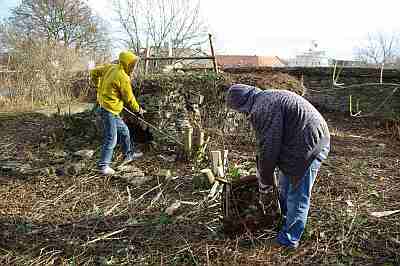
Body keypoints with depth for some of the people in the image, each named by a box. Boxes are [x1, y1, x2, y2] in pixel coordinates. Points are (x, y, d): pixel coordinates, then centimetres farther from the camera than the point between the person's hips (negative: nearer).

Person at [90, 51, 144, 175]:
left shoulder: (110, 67, 4)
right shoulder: (123, 78, -20)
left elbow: (94, 72, 13)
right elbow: (129, 99, -10)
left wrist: (99, 87, 23)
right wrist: (138, 109, 6)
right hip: (109, 110, -10)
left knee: (124, 131, 21)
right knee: (111, 139, -3)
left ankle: (129, 155, 35)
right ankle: (103, 166, 5)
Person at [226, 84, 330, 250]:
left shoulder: (262, 108, -21)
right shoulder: (268, 99, 13)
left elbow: (268, 148, -20)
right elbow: (266, 141, 20)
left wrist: (265, 181, -7)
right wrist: (261, 171, 24)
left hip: (308, 147, -11)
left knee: (297, 196, 0)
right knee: (285, 187, 23)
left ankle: (289, 239, 15)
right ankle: (285, 219, 43)